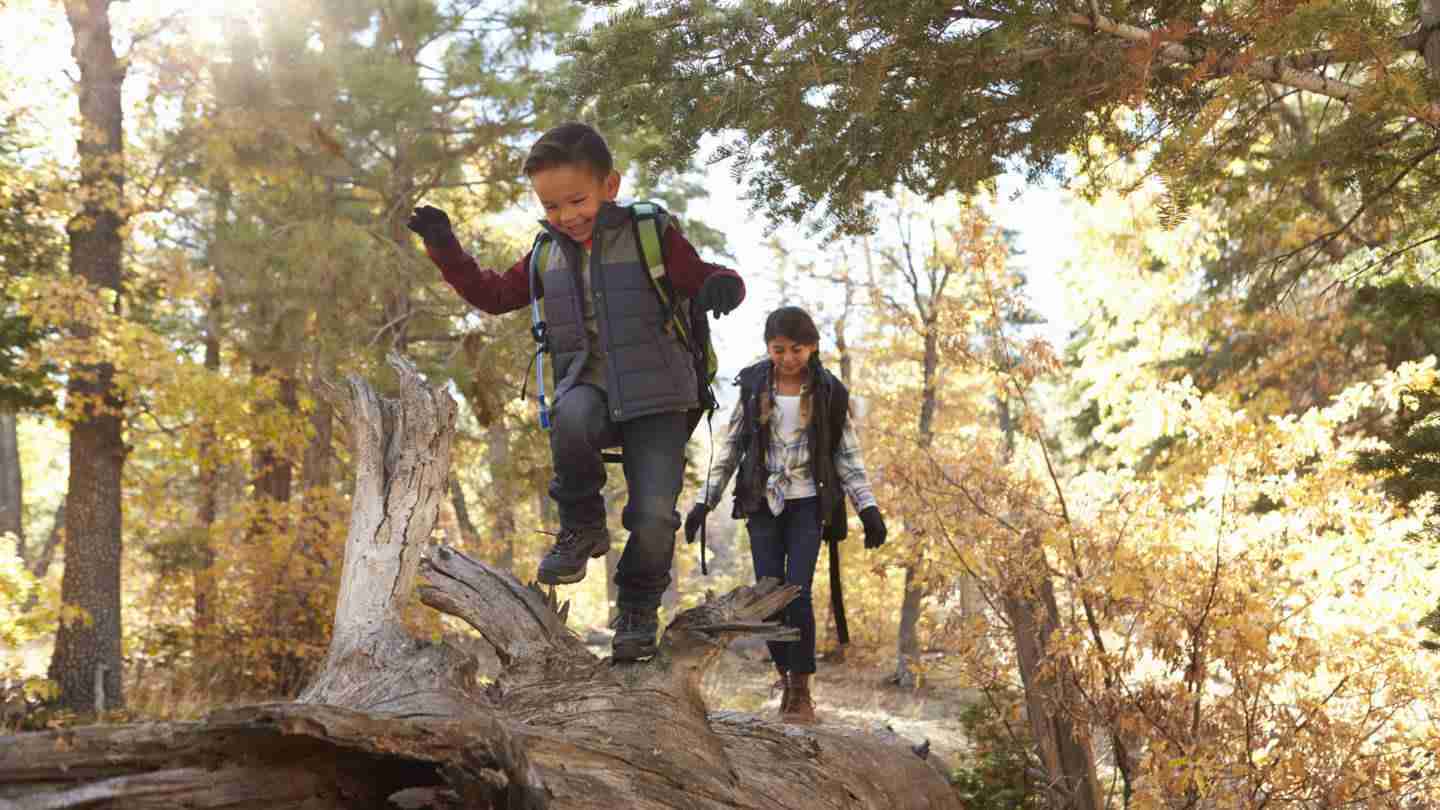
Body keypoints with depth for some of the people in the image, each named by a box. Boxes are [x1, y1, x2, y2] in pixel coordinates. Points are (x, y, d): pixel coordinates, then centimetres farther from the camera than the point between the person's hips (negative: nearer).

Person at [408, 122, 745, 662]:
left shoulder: (652, 235, -2)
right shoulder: (547, 254, 12)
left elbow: (701, 280, -2)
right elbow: (494, 295, 22)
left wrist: (722, 285, -27)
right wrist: (445, 249, 10)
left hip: (655, 396, -2)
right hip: (588, 387, 2)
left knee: (654, 516, -13)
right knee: (571, 420, -36)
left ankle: (638, 609, 15)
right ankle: (583, 528, -10)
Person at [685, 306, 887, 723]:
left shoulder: (828, 392, -1)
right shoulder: (754, 386, 2)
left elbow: (847, 454, 3)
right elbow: (731, 447, 7)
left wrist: (867, 507, -6)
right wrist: (705, 501, 3)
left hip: (807, 505, -2)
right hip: (763, 505, 2)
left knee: (797, 594, -12)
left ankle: (802, 691, 0)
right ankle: (786, 676, 18)